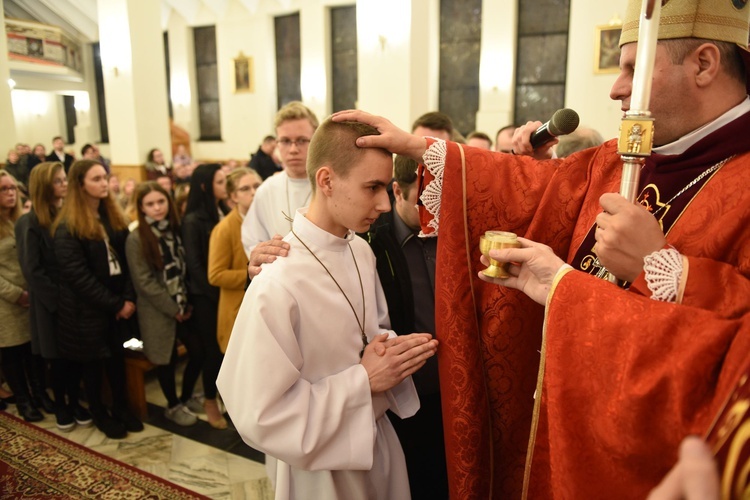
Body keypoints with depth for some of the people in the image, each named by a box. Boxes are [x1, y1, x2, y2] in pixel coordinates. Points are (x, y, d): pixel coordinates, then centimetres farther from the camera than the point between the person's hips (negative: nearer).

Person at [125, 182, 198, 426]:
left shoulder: (175, 230, 6)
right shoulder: (136, 239, -11)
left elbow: (185, 268, 9)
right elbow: (144, 281, -14)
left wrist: (186, 303, 0)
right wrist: (173, 308, -12)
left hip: (184, 306, 5)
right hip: (158, 311, -4)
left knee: (199, 352, 3)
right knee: (167, 360, 8)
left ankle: (187, 398, 27)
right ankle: (173, 406, 31)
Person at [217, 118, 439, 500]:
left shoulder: (361, 252, -5)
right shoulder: (277, 285, -28)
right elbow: (261, 417, -25)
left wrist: (393, 349, -13)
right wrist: (364, 380, -22)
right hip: (322, 468, -6)